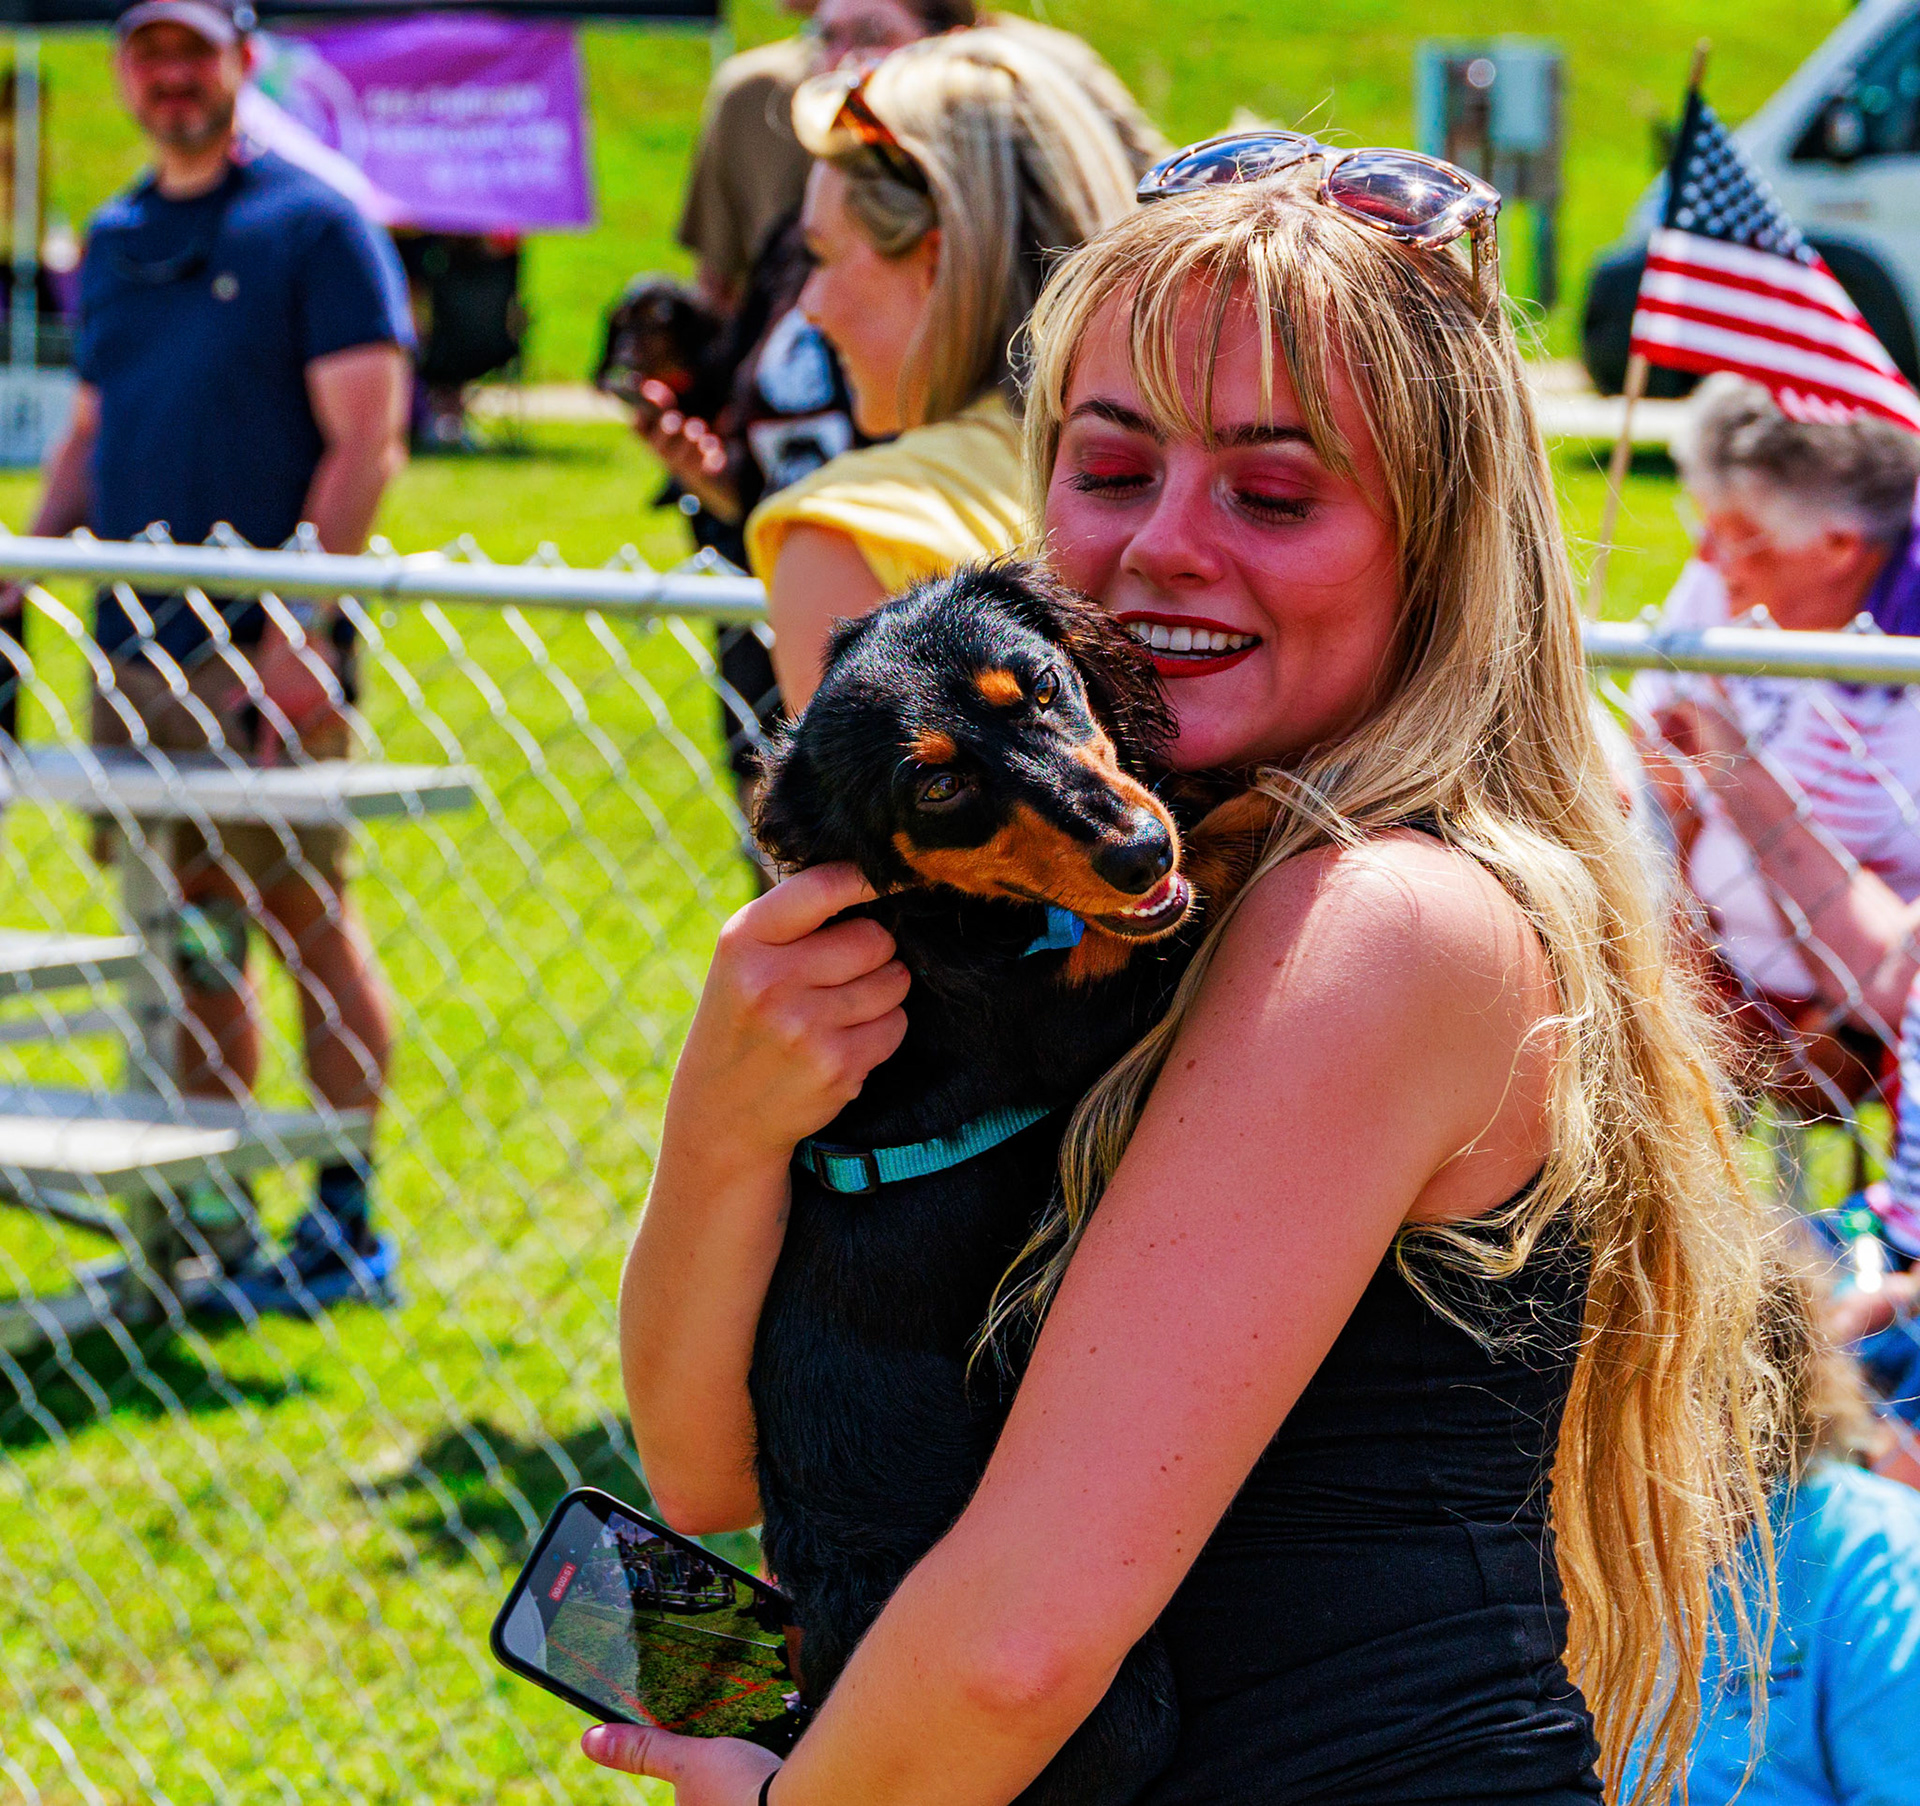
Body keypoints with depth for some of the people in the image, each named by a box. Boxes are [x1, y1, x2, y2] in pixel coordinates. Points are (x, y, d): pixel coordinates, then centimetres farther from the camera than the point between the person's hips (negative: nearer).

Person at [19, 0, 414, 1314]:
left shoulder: (316, 227, -3)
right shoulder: (112, 243, 16)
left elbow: (364, 443, -9)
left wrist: (299, 629, -16)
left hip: (269, 653, -6)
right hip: (137, 651, 6)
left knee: (310, 929, -3)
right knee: (186, 944, 9)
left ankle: (347, 1224, 5)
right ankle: (210, 1226, 16)